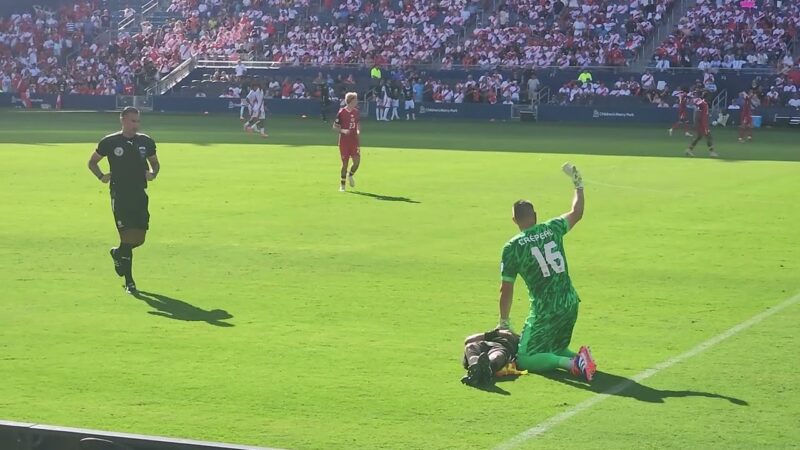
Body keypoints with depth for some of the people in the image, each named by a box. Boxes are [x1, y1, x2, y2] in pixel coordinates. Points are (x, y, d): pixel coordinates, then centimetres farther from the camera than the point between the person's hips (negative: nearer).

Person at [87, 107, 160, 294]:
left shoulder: (146, 141, 6)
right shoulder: (109, 142, -2)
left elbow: (155, 162, 21)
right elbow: (92, 162, 11)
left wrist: (153, 173, -1)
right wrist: (101, 176, -6)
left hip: (140, 195, 4)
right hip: (120, 196, -4)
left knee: (139, 239, 3)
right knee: (127, 237, -8)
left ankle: (117, 254, 37)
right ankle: (129, 282, 1)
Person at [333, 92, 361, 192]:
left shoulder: (356, 112, 6)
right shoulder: (341, 112, -8)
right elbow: (335, 126, -4)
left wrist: (358, 130, 0)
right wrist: (343, 130, -21)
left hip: (354, 140, 4)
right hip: (344, 141, -4)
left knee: (357, 161, -8)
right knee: (345, 163, -1)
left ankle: (351, 175, 23)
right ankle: (342, 185, 13)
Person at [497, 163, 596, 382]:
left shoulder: (512, 247, -6)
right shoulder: (552, 229, 2)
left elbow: (506, 290, -2)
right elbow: (576, 213, 23)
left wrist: (504, 322, 10)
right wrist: (578, 185, 36)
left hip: (545, 312, -5)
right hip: (570, 305, 6)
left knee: (523, 359, -2)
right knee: (555, 348, 26)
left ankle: (570, 363, -24)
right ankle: (579, 358, -6)